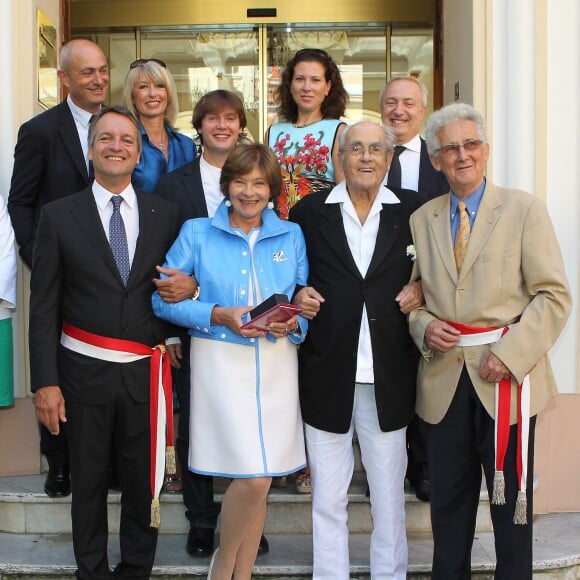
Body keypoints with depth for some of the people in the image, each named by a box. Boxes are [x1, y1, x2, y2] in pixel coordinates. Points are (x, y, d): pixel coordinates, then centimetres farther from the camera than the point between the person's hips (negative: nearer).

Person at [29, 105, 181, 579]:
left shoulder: (166, 215, 3)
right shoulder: (59, 216, -1)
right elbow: (43, 306, -2)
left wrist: (171, 337, -4)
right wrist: (45, 380, -7)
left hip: (145, 373, 1)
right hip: (85, 372, -1)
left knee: (143, 482, 11)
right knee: (89, 482, 13)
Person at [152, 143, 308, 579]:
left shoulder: (291, 236, 10)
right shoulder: (196, 233, 3)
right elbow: (163, 299, -1)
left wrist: (293, 323, -11)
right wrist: (219, 315, -14)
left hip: (277, 362, 3)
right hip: (221, 361, -3)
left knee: (259, 480, 7)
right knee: (254, 477, -10)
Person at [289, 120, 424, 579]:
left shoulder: (412, 210, 5)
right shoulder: (309, 212, 5)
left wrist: (420, 290, -6)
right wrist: (298, 296, -7)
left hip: (389, 375, 1)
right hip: (328, 371, 0)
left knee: (389, 494, 12)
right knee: (328, 498, 9)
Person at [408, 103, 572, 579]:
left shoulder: (524, 209, -1)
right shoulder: (422, 220, 9)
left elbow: (554, 295, -6)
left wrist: (509, 355, -16)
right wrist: (424, 326, -7)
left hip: (506, 377, -3)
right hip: (445, 379, 3)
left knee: (512, 501, 8)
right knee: (449, 504, 13)